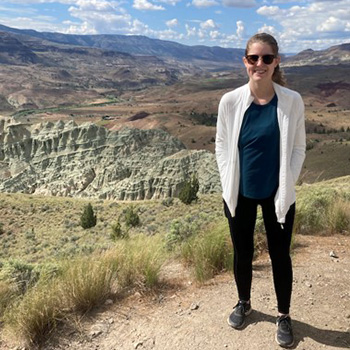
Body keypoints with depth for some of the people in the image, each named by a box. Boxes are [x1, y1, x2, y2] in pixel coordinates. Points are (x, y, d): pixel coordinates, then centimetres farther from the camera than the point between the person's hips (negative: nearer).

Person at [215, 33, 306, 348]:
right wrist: (228, 185, -5)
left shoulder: (292, 101, -10)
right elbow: (222, 145, 1)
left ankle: (284, 316, 35)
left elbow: (298, 148, -2)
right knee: (242, 253, 17)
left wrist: (286, 188, -9)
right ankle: (244, 303, 43)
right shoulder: (230, 101, -8)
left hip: (277, 195, -1)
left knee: (280, 255, 13)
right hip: (239, 194, 1)